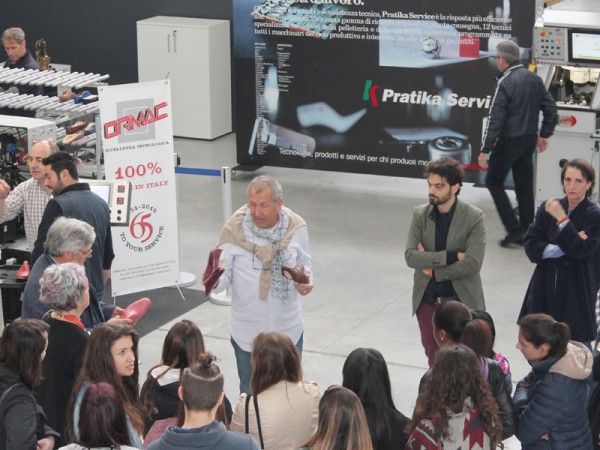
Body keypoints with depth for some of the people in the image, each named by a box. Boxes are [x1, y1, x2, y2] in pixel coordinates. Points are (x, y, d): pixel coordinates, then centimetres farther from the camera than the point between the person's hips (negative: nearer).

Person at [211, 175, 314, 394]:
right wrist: (214, 281, -32)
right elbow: (225, 276, -9)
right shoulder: (234, 229, -15)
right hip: (247, 333, -1)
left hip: (288, 329, 1)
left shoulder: (296, 227, -11)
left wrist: (305, 279, -17)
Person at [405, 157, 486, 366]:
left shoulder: (474, 217, -12)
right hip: (427, 299, 3)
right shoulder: (420, 214, -2)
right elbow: (410, 256, -12)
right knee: (433, 356, 13)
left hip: (462, 299, -3)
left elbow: (473, 263, -20)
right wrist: (451, 256, -21)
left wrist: (432, 269, -14)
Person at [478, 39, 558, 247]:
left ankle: (514, 228, 0)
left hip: (509, 142, -7)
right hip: (530, 140, 7)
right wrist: (544, 135, 18)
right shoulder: (534, 79, 4)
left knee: (493, 181, 8)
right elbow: (550, 108, 9)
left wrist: (485, 150, -16)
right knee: (524, 186, 13)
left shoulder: (505, 83, -18)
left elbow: (495, 119, -19)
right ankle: (526, 233, 18)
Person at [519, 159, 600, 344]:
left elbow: (581, 249, -17)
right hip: (545, 289, 4)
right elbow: (531, 246, -1)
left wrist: (562, 219, -23)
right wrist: (564, 248, -13)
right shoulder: (547, 208, 5)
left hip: (576, 292, -3)